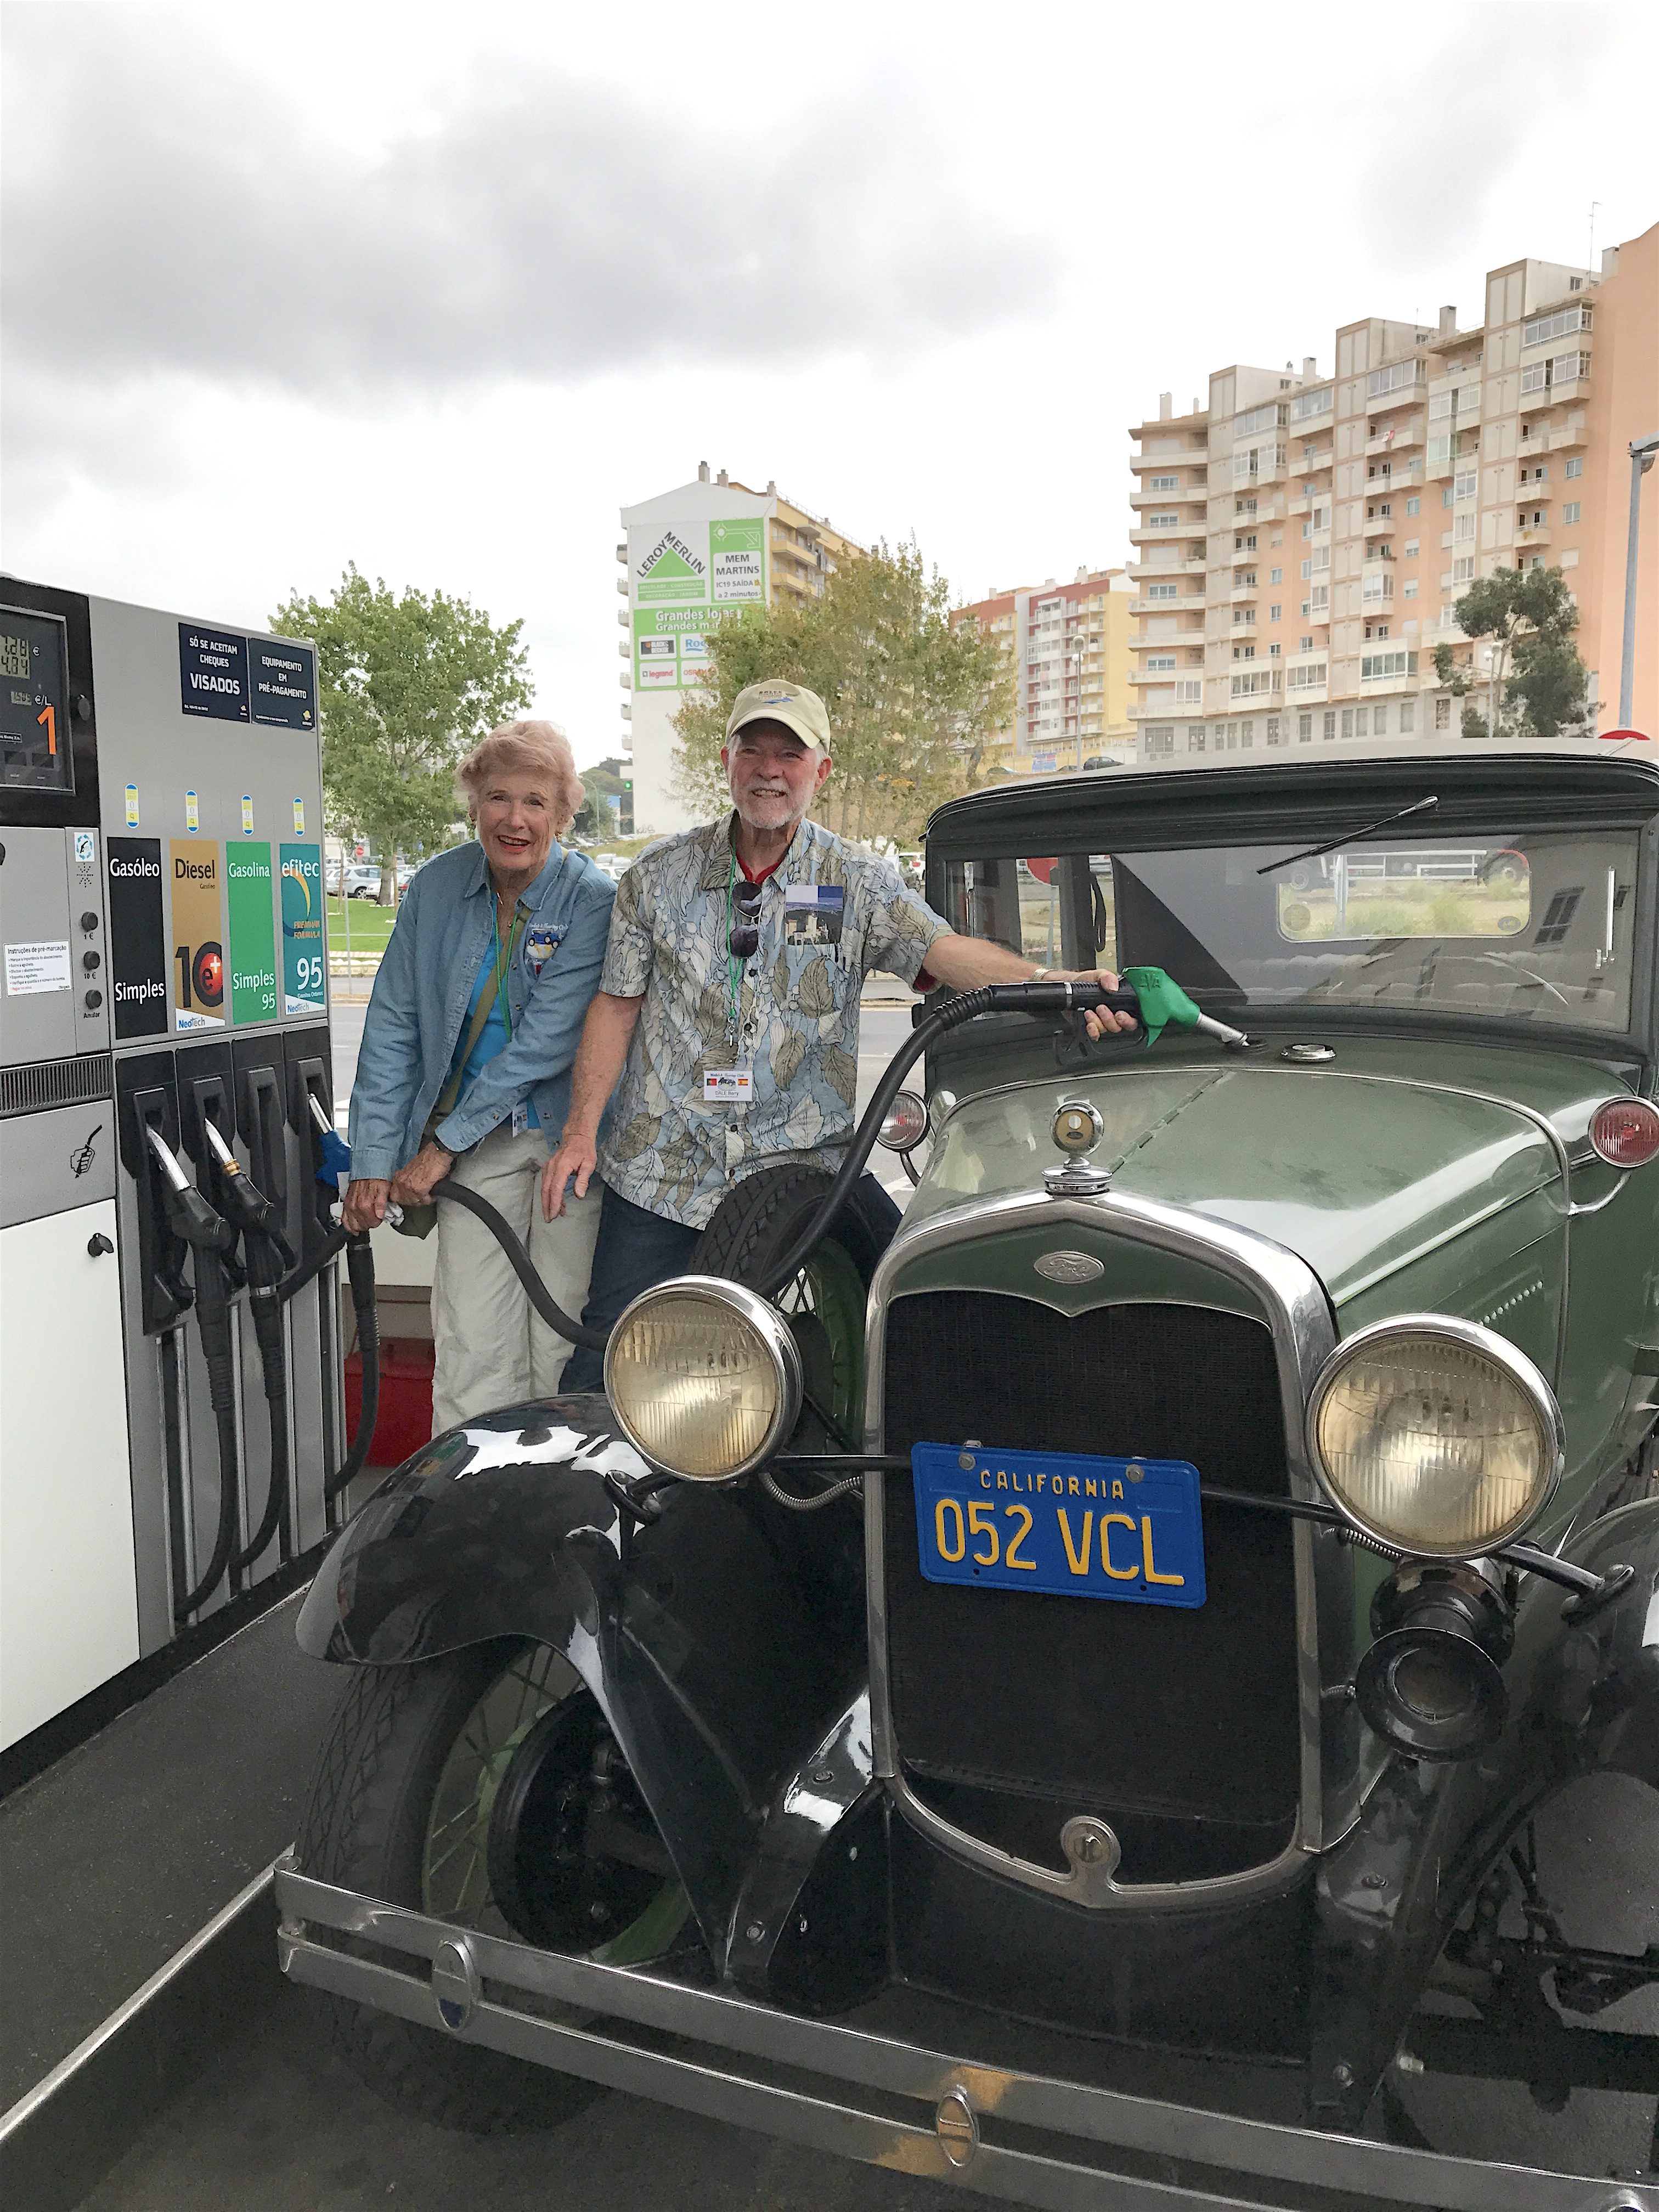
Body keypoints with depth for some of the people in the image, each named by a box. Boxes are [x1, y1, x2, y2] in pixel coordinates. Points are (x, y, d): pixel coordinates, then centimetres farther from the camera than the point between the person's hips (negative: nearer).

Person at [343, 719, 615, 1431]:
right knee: (471, 1345, -1)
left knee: (564, 1345, 2)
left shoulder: (592, 900, -12)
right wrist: (374, 1159, -2)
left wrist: (444, 1143, -15)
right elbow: (392, 1028, 4)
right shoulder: (435, 889, 1)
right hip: (475, 1146, 3)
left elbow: (547, 1040, -17)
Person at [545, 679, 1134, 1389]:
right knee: (604, 1371, 3)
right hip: (656, 1177, 1)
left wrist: (1052, 981, -32)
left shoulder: (857, 884, 2)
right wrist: (581, 1130, 0)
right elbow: (617, 1004, 8)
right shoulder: (659, 875, 6)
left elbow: (945, 950, -13)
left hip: (799, 1175, 0)